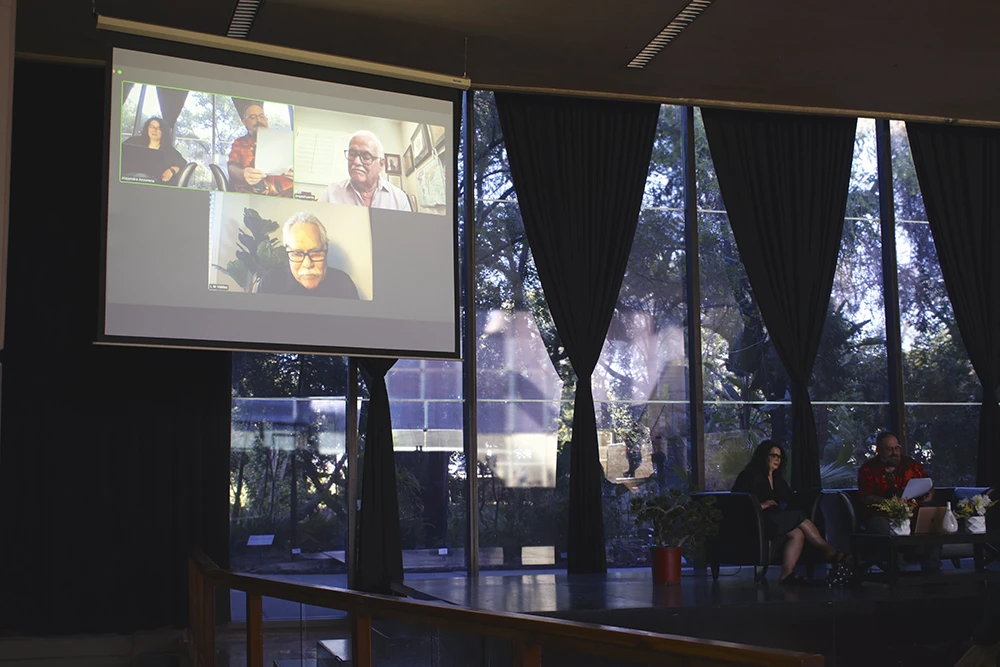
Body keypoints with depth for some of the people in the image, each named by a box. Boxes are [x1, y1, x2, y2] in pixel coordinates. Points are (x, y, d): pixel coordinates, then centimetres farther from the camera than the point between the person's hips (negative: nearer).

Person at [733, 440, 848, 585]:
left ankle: (787, 574, -39)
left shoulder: (778, 480, 27)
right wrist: (760, 505, -15)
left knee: (797, 534, -26)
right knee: (800, 518, -21)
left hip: (776, 521, 7)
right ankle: (830, 552, -16)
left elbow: (791, 499, 25)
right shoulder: (750, 475, 3)